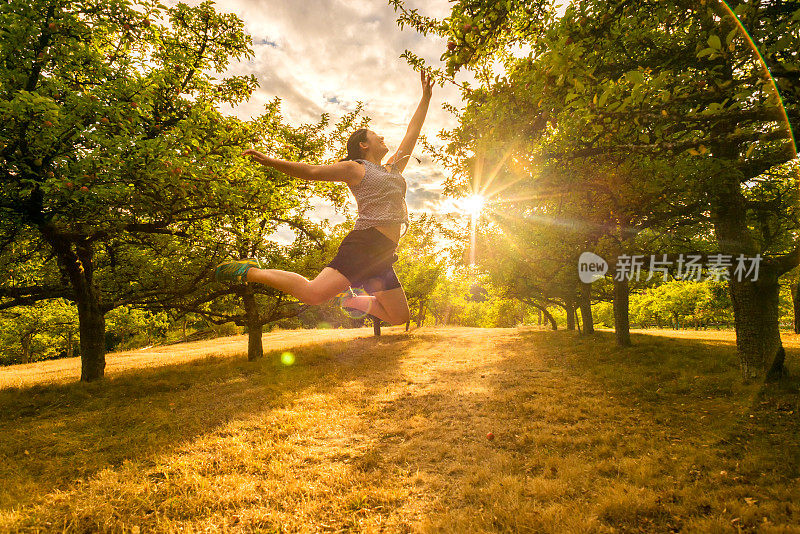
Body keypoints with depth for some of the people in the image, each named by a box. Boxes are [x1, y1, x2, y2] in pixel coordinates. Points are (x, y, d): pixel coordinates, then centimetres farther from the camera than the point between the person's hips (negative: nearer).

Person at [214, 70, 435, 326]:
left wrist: (426, 97, 33)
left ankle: (349, 297, 24)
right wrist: (270, 161, -5)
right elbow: (311, 171, 3)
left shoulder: (394, 169, 24)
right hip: (364, 242, -7)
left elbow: (412, 132, 30)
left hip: (381, 256, 8)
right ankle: (250, 271, -6)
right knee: (312, 293, -25)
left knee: (399, 317, 8)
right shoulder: (355, 169, 6)